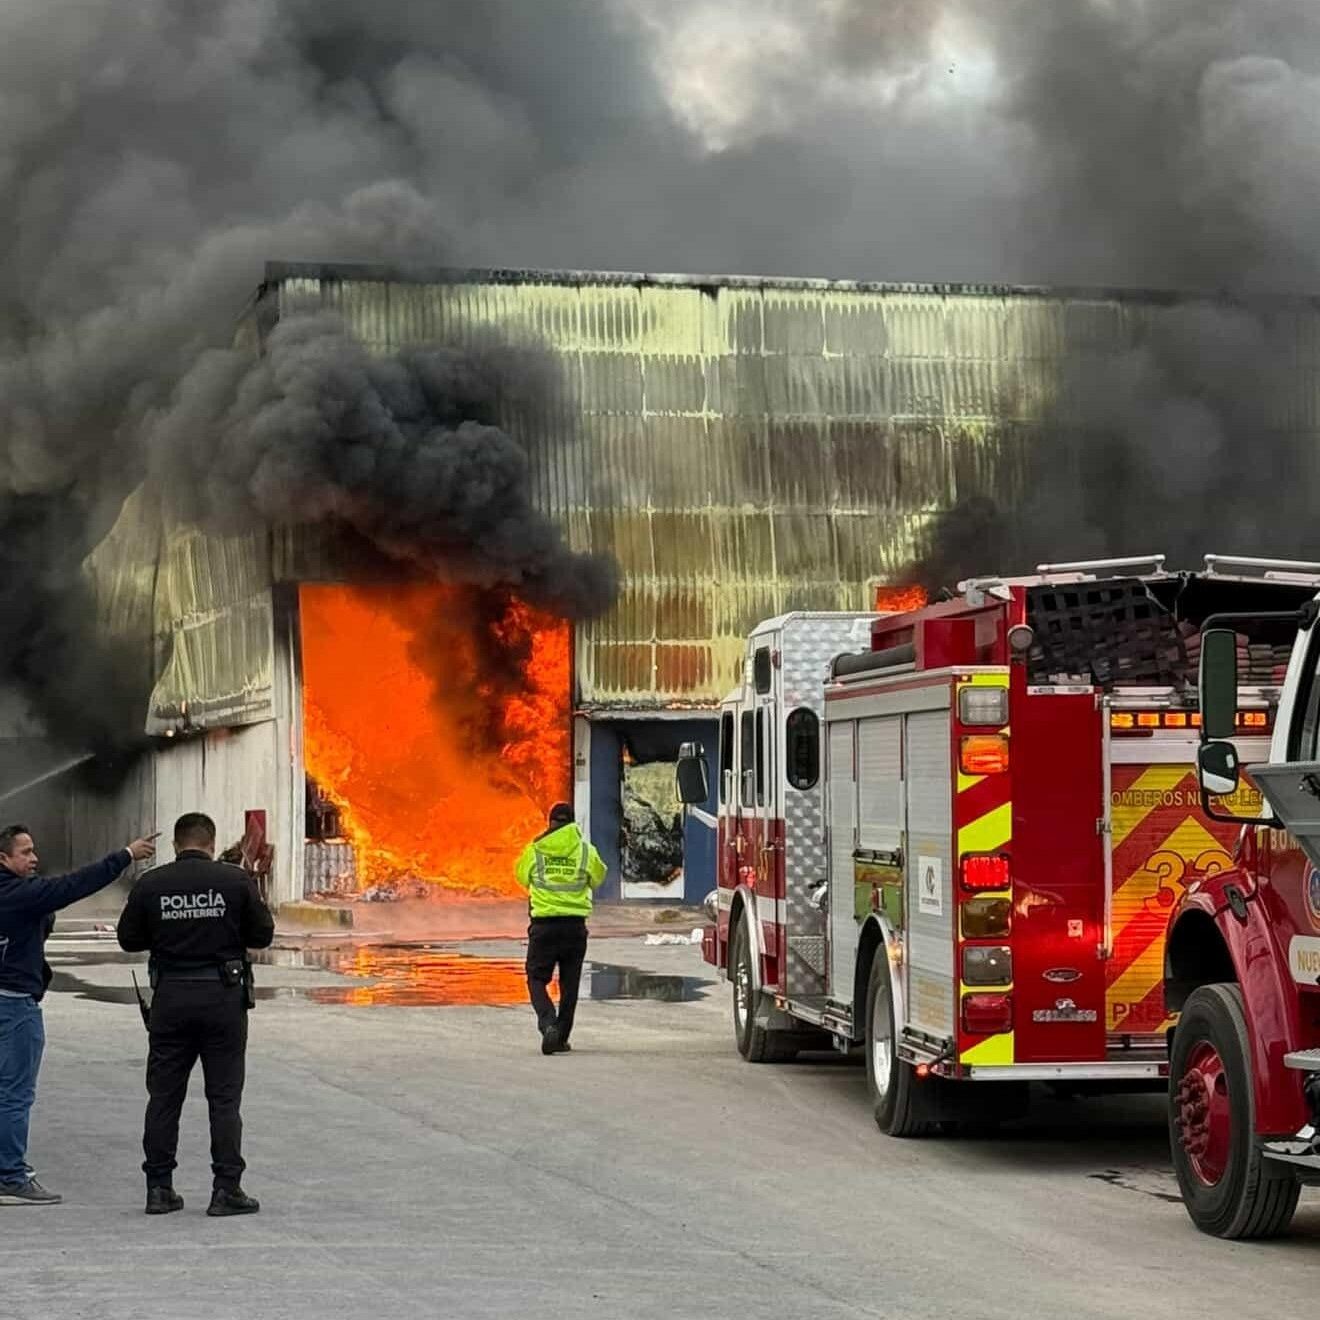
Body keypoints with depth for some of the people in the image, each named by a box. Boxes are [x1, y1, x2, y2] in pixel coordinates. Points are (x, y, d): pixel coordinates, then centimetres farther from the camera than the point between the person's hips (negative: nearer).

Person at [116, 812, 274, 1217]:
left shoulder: (150, 885, -2)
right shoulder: (235, 881, -5)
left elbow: (129, 938, 5)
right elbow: (262, 934, 0)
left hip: (171, 996, 1)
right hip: (223, 993, -1)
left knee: (164, 1096, 9)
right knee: (224, 1096, 3)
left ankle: (159, 1187, 9)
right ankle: (226, 1189, 0)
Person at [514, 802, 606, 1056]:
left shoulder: (534, 850, 0)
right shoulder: (586, 851, 1)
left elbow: (521, 876, 17)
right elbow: (597, 879, 17)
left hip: (544, 925, -1)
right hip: (575, 924, 1)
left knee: (537, 979, 7)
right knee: (570, 984, 12)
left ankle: (548, 1023, -17)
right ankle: (561, 1038, 13)